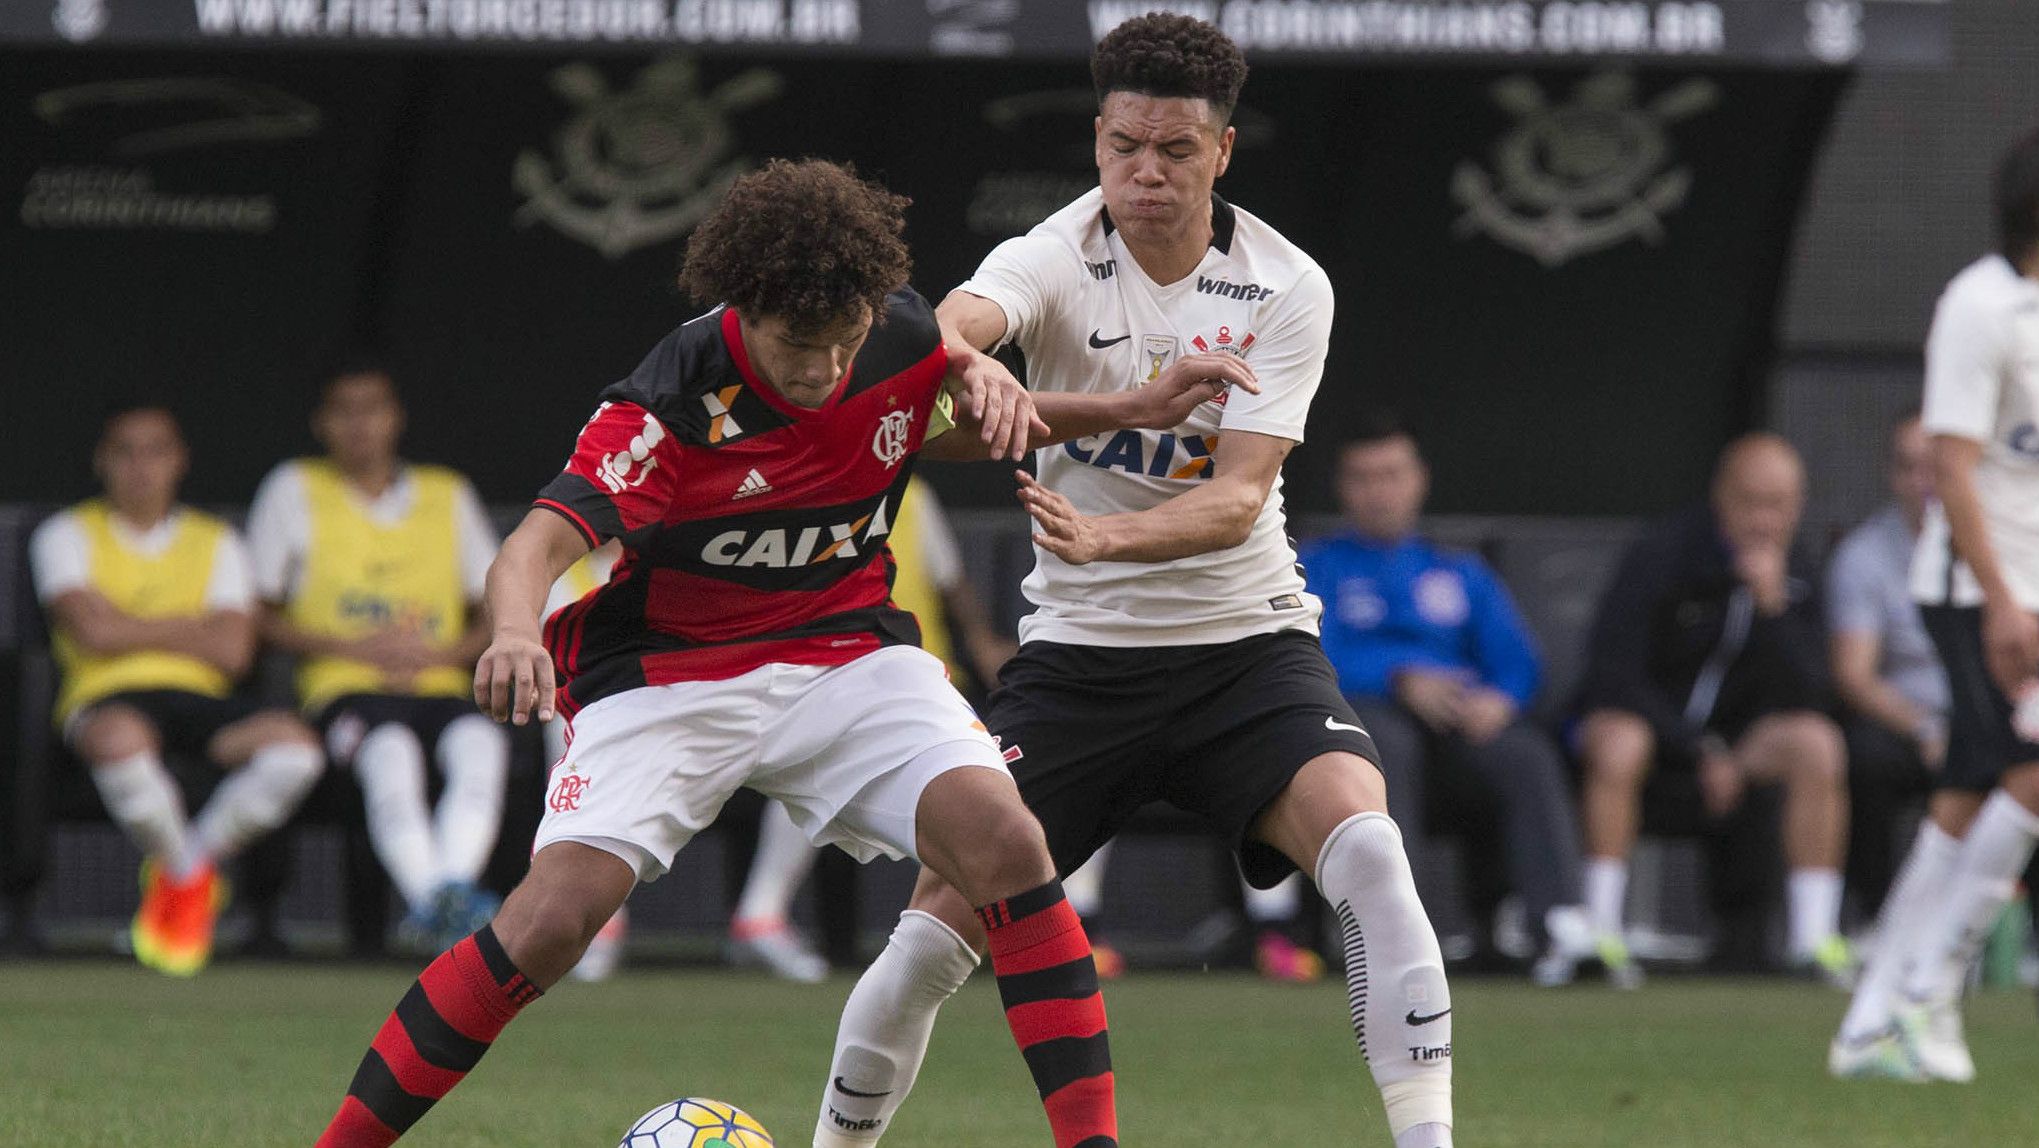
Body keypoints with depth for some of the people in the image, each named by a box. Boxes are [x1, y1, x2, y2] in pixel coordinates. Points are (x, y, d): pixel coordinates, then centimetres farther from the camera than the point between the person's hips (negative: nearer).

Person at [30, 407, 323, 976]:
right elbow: (93, 631, -6)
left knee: (293, 746, -30)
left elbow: (231, 649, 2)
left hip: (199, 696, 3)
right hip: (105, 699, -3)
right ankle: (185, 872, -13)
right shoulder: (68, 535, 11)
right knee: (120, 738, -44)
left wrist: (134, 629, 2)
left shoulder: (217, 542, 17)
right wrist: (188, 630, 3)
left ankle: (186, 867, -5)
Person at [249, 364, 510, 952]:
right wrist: (354, 648, -8)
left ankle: (453, 885, -53)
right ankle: (428, 894, -53)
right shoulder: (294, 491, 10)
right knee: (392, 752, -39)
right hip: (344, 687, -2)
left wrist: (441, 654, -5)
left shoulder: (449, 496, 17)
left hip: (438, 686, 2)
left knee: (481, 742, -35)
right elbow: (260, 617, 8)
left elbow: (495, 620, 18)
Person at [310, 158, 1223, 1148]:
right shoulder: (672, 404, -25)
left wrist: (989, 383, -8)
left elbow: (978, 394, 17)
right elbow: (537, 544, -36)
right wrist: (515, 633, -59)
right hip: (669, 672, -4)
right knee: (554, 915, -23)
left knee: (1003, 841, -22)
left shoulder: (905, 340, -10)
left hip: (846, 650, 4)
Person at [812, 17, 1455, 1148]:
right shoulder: (1055, 258, -10)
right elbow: (955, 321, -33)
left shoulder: (1286, 288, -7)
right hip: (1077, 649, 0)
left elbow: (1237, 498, -15)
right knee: (939, 923, -7)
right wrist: (967, 371, -58)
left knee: (1367, 850, -25)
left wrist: (1105, 534, -34)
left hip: (1247, 640, 0)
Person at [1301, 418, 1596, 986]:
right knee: (1387, 741, -38)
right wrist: (1401, 682, -18)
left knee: (1527, 753, -30)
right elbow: (1313, 660, -2)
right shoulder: (1318, 567, 18)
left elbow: (1518, 662, 12)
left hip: (1463, 726, 3)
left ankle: (1564, 923, -46)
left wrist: (1499, 699, -13)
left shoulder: (1462, 575, 28)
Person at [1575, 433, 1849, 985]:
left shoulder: (1792, 575, -2)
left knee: (1818, 745, -23)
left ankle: (1814, 936, -21)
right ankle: (1599, 934, -32)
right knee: (1618, 747, -39)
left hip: (1730, 731, 4)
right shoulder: (1662, 556, -16)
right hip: (1640, 713, -4)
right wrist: (1699, 755, -19)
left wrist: (1773, 607, -27)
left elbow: (1808, 691, -12)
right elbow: (1613, 672, -18)